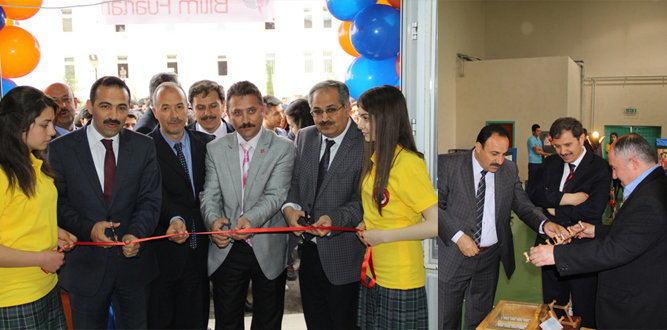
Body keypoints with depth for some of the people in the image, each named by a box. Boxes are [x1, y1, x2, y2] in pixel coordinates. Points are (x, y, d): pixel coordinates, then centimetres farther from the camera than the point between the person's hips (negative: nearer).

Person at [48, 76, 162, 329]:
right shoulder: (61, 148, -2)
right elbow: (57, 203, -4)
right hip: (84, 267, -1)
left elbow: (151, 199, -3)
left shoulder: (144, 146, 2)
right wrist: (88, 229, -20)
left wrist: (136, 233, -20)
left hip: (133, 261, 1)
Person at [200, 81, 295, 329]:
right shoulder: (215, 149, 6)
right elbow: (209, 195, 0)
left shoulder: (283, 148, -4)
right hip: (227, 250, 2)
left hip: (268, 251, -1)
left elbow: (276, 195, -15)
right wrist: (213, 220, -23)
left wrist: (250, 218, -34)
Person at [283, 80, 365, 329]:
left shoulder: (365, 144, -13)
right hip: (307, 251, 6)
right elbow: (294, 180, 10)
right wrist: (289, 206, -9)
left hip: (342, 256, -5)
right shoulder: (305, 137, 7)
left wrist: (334, 220, -31)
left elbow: (362, 201, -16)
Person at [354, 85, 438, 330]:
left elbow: (436, 224, -23)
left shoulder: (408, 163, -18)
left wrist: (383, 236, -17)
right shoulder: (376, 158, 8)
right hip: (373, 275, 8)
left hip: (400, 282, -8)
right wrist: (364, 226, 2)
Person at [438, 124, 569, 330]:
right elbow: (436, 206, -10)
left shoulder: (510, 170, 2)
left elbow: (522, 206, 2)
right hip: (453, 258, -3)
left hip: (489, 259, 3)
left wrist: (544, 224, -19)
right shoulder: (448, 165, -10)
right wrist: (458, 236, -21)